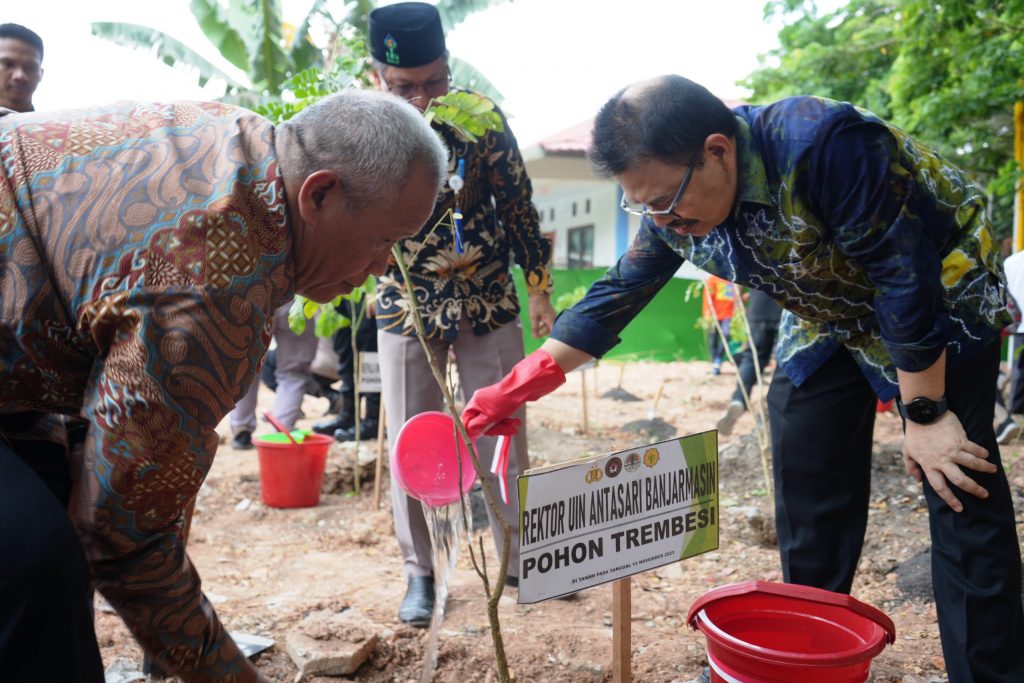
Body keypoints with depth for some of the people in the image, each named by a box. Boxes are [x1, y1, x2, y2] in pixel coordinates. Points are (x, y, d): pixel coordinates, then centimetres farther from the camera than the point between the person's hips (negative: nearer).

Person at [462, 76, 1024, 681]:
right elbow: (616, 296, -5)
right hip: (826, 324, 6)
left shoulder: (825, 146, -36)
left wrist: (925, 415, -23)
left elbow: (905, 278, -30)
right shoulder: (674, 208, -15)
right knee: (808, 495, 4)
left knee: (962, 494, -11)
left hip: (940, 300, -5)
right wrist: (517, 388, -7)